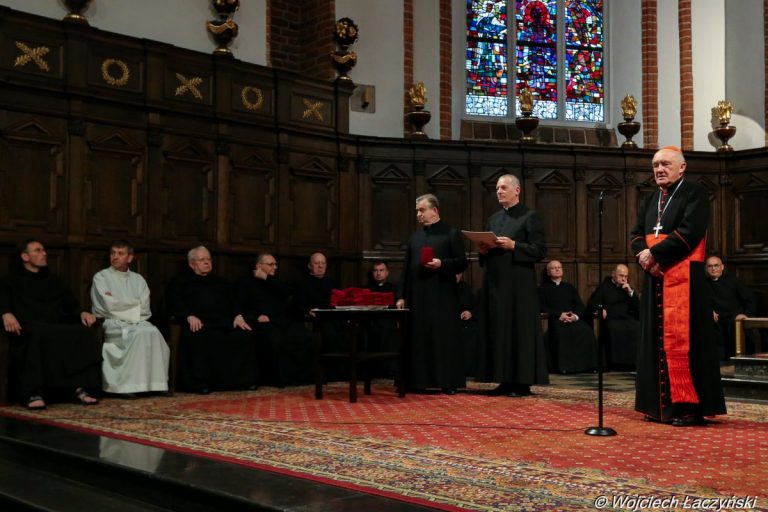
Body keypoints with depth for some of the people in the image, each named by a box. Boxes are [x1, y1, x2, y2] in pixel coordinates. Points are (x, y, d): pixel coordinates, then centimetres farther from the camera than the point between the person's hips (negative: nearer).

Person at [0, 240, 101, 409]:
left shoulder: (53, 281, 32)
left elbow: (72, 304, 23)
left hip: (59, 328, 4)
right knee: (36, 337, -41)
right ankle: (33, 393, -41)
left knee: (86, 333, -28)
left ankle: (79, 388, -35)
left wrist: (83, 312, 0)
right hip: (30, 328, -3)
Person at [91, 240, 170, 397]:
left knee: (153, 332, -30)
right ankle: (129, 385, -34)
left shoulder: (138, 279, 16)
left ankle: (155, 383, -30)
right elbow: (110, 305, -8)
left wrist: (120, 303, -3)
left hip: (137, 322, 4)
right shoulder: (101, 277, 7)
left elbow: (144, 309, 4)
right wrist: (134, 303, 3)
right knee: (141, 334, -33)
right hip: (111, 323, -4)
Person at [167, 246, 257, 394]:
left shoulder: (220, 282, 34)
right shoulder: (181, 282, 22)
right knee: (198, 338, -38)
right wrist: (190, 316, -16)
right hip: (199, 323, -3)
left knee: (244, 335, -25)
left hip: (225, 321, 4)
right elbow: (175, 303, 4)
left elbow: (233, 301, 22)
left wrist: (238, 315, -1)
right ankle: (199, 382, -30)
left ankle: (243, 379, -20)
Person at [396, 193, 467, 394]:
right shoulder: (415, 237, 17)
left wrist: (442, 264, -20)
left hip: (442, 296, -5)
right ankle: (419, 381, 10)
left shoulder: (451, 233, 2)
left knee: (444, 338, -4)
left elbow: (462, 263, -3)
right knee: (419, 339, 4)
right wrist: (401, 296, 8)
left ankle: (448, 382, 1)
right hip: (417, 296, 5)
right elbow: (407, 268, 15)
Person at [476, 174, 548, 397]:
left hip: (519, 285, -6)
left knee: (520, 331, -4)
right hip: (495, 283, 6)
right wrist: (483, 249, -1)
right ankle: (505, 381, 10)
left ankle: (523, 383, 2)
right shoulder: (493, 219, 18)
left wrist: (512, 245, -18)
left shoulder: (530, 216, -1)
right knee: (497, 331, 5)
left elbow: (540, 250, -9)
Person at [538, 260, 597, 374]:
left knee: (586, 330, -29)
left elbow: (580, 305, 16)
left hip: (574, 318, 3)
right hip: (554, 319, -3)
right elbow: (542, 307, 2)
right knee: (561, 332, -38)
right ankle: (563, 366, -36)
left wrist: (575, 315, -7)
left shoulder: (570, 287, 28)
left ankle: (586, 364, -27)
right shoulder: (543, 288, 17)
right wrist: (559, 315, -12)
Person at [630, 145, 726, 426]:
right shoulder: (651, 200, 19)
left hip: (683, 277, -7)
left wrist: (653, 253, -14)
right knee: (658, 340, 7)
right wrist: (646, 258, -8)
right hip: (655, 277, 7)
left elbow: (688, 233, -16)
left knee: (682, 339, -10)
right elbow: (636, 234, 11)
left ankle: (689, 406, -4)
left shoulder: (695, 192, -3)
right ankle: (661, 404, 12)